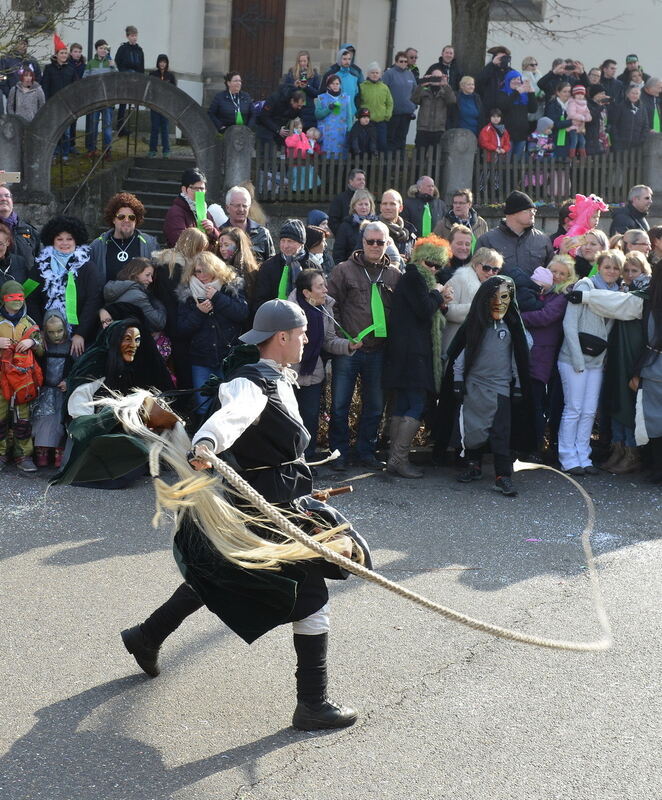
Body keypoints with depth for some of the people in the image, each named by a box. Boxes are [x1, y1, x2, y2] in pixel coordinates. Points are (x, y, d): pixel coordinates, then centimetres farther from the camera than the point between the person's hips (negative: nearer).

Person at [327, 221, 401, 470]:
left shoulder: (395, 275, 9)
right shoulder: (344, 270, 1)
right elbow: (331, 305, -2)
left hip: (378, 351, 3)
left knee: (374, 405, 10)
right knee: (340, 404, 1)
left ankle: (366, 451, 23)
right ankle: (339, 453, 12)